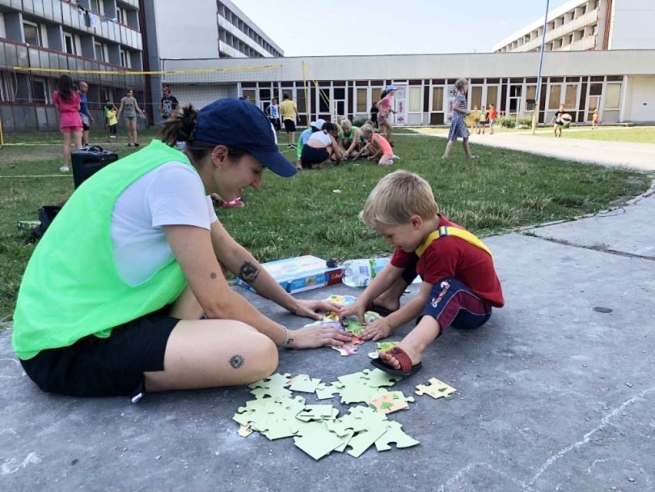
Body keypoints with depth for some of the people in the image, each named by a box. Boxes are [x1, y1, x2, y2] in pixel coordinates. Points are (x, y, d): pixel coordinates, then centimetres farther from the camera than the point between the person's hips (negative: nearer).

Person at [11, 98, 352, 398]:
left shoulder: (182, 171, 8)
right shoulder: (174, 176, -20)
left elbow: (232, 254, 18)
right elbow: (217, 302, -19)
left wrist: (292, 304, 20)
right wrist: (289, 337, -5)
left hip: (100, 311, 10)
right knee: (258, 353, -26)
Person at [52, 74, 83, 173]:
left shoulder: (56, 94, 2)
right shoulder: (75, 93, 3)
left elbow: (57, 108, 3)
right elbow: (78, 108, 8)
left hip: (64, 118, 0)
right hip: (75, 118, 0)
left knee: (66, 143, 3)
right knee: (78, 143, -2)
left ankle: (65, 165, 2)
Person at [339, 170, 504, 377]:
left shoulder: (443, 246, -35)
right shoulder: (418, 233, -9)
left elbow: (424, 299, -28)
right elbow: (390, 272, -1)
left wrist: (389, 323, -22)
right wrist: (361, 302, -5)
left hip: (476, 306, -9)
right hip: (448, 298, 9)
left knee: (447, 288, -41)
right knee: (408, 257, 7)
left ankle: (412, 348, -60)